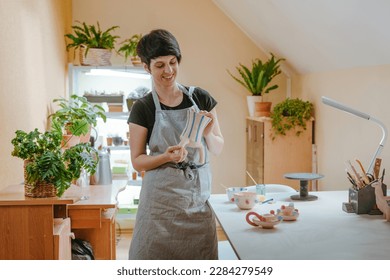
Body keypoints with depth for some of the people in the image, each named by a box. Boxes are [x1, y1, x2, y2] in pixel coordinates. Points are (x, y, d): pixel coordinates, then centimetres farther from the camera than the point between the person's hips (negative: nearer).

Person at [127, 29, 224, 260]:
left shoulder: (201, 98, 4)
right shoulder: (143, 108, -2)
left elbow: (218, 149, 9)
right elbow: (137, 160, -1)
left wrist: (208, 134, -12)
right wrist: (166, 157, -18)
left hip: (198, 197, 2)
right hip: (161, 198, -2)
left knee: (199, 256, 4)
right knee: (155, 253, -2)